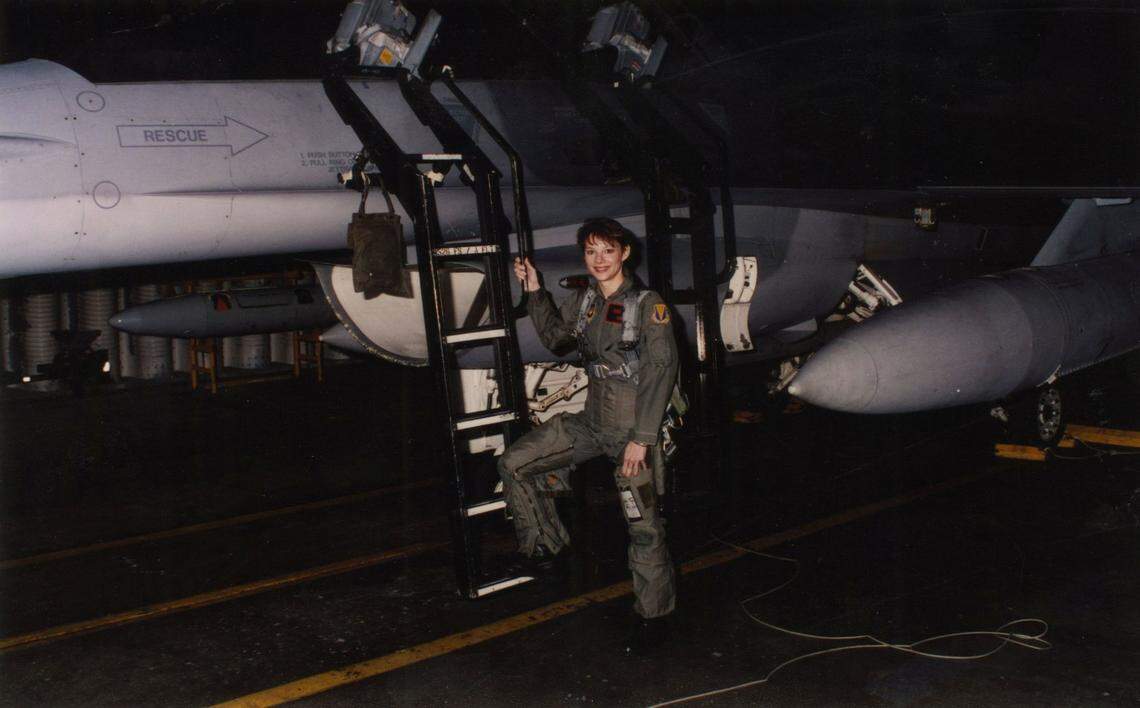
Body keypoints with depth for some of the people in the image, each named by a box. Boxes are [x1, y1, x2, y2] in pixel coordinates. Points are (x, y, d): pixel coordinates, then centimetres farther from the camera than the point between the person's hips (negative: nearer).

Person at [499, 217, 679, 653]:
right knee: (514, 465, 4)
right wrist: (535, 293, 9)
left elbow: (661, 371, -18)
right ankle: (544, 545, 20)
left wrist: (641, 438, -21)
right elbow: (555, 339, 21)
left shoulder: (648, 305, -14)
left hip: (634, 428, -7)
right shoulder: (584, 301, 7)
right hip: (592, 421, 7)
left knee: (643, 526, -1)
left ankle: (653, 617, 14)